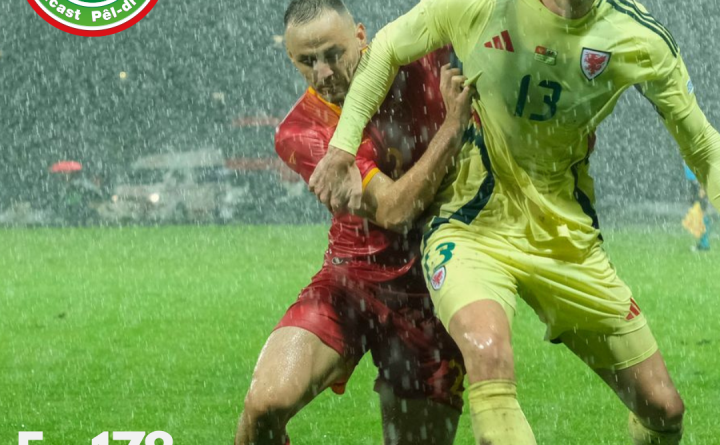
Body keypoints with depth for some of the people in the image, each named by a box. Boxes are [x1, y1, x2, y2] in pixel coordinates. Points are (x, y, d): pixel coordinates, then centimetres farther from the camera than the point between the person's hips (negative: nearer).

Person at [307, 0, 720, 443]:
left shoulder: (640, 38, -11)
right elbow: (386, 49, 3)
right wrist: (343, 146, -2)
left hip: (570, 238, 3)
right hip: (473, 227, -3)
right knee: (488, 353, -36)